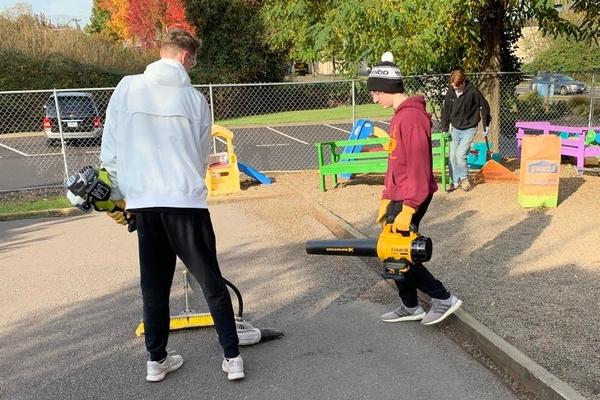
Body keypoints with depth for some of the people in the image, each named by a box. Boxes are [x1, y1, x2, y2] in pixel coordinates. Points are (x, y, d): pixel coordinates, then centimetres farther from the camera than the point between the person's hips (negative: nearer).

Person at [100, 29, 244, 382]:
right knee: (211, 282, 8)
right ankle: (232, 357, 14)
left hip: (143, 201, 2)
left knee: (154, 286, 14)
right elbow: (203, 156, 7)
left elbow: (110, 150, 4)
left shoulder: (127, 88, 3)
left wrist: (118, 195, 15)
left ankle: (157, 360, 24)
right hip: (186, 201, -2)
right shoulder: (194, 98, 1)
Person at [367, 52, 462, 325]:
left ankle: (443, 299, 9)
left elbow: (418, 167, -23)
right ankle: (410, 307, 26)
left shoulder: (412, 116, -18)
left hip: (410, 199, -10)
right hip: (398, 197, 10)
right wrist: (386, 199, 17)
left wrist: (408, 208, -23)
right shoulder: (399, 115, 14)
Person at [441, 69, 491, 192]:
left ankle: (464, 178, 10)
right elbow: (446, 111, 6)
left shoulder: (473, 91, -17)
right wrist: (445, 129, 5)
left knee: (460, 155, -14)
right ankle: (455, 181, 18)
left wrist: (486, 125, 2)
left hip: (469, 129, -5)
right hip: (455, 129, 5)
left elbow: (484, 106, -5)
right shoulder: (450, 92, -5)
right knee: (452, 157, 3)